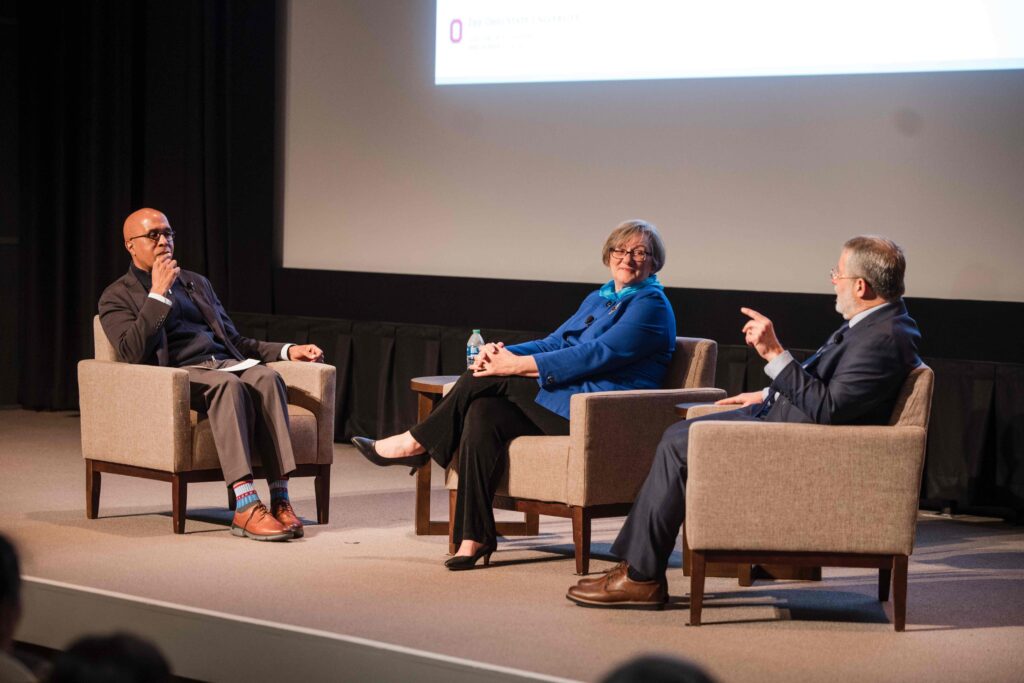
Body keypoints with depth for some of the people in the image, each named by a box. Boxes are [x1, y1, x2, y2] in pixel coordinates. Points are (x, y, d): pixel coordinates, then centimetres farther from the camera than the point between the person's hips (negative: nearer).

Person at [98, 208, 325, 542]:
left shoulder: (197, 283, 28)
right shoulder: (117, 297, 9)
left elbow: (234, 339, 29)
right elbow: (133, 353, -9)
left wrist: (288, 351, 15)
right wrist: (158, 293, -10)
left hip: (227, 362, 5)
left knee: (267, 378, -30)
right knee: (229, 385, -38)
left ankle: (280, 501, -38)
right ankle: (246, 508, -47)